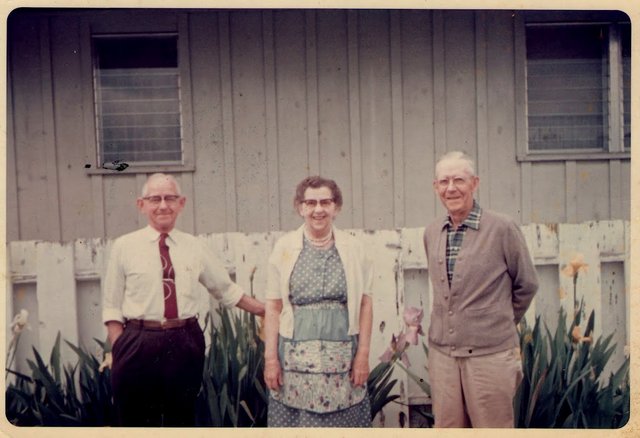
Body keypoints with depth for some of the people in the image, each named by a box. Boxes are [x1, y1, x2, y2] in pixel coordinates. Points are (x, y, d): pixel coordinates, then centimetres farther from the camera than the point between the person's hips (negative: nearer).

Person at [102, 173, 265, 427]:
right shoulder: (124, 247, 0)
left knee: (182, 419, 15)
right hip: (138, 345, -2)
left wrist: (269, 311, 10)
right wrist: (119, 351, -9)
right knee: (136, 420, 9)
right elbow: (112, 307, 1)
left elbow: (226, 290, 14)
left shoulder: (194, 247, 6)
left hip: (186, 345, 2)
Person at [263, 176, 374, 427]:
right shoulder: (284, 248, 1)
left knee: (342, 422, 7)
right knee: (296, 422, 6)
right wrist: (270, 358, -3)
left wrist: (363, 355, -1)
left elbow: (365, 304, 3)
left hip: (342, 357, 1)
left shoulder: (353, 248, 3)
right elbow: (273, 307, 0)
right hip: (295, 357, 0)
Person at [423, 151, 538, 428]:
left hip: (490, 353, -4)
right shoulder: (431, 233, 7)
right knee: (447, 426, 12)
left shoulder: (502, 228, -8)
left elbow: (526, 284, 3)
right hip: (442, 352, 4)